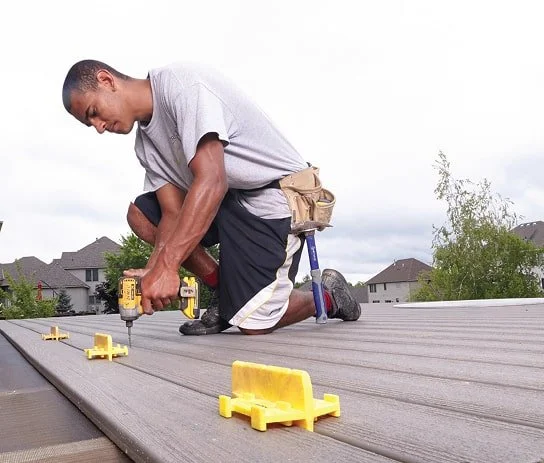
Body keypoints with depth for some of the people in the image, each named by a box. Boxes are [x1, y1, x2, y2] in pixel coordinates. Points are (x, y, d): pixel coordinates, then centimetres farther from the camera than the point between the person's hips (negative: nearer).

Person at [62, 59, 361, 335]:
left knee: (253, 323, -14)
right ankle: (225, 291, 6)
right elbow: (174, 214, 1)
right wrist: (154, 268, -17)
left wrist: (167, 266, -35)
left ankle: (329, 295, 16)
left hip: (278, 196, -9)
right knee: (140, 214, 3)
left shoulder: (180, 82, -20)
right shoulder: (145, 145, 7)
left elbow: (212, 181, -31)